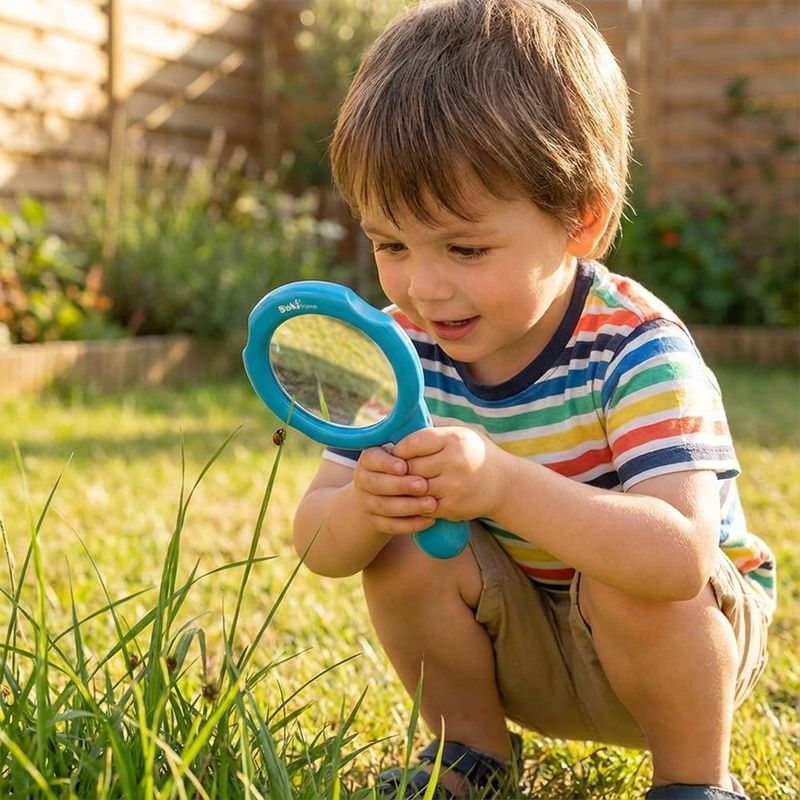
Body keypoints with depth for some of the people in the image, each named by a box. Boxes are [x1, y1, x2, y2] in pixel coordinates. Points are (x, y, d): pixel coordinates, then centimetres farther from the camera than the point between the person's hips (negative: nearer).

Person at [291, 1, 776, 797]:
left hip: (669, 640, -4)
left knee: (625, 578, -34)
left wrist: (506, 484, -55)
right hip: (517, 647, 4)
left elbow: (680, 558, -41)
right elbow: (317, 542, -14)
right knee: (403, 547, -21)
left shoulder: (636, 353, -27)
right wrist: (362, 511, -39)